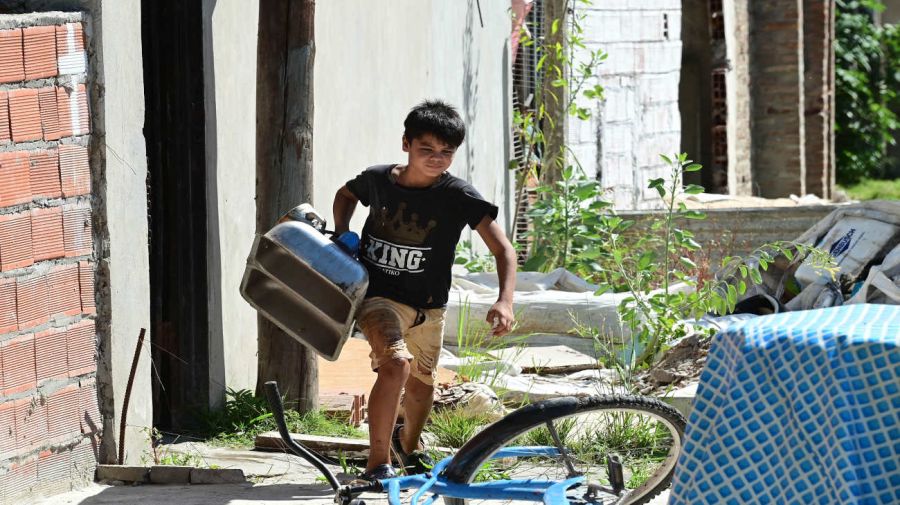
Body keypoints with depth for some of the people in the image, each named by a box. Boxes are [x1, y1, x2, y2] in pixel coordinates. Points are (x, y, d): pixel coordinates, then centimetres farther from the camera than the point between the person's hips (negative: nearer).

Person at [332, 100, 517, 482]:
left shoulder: (458, 196, -16)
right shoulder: (377, 180, -9)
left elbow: (503, 250, -19)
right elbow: (346, 195, 17)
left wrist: (505, 301, -34)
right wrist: (341, 236, 1)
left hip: (428, 306, 2)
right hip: (379, 296, -2)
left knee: (421, 383, 20)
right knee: (395, 364, -28)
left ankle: (409, 443, 54)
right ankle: (377, 464, -21)